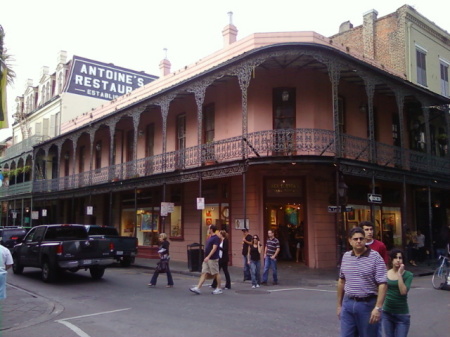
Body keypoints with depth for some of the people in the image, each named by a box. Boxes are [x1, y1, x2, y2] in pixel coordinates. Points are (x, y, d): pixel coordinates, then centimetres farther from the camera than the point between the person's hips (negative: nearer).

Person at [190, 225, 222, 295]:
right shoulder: (209, 238, 15)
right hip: (207, 259, 9)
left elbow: (214, 248, -21)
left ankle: (219, 289, 13)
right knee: (204, 273, 3)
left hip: (213, 259, -9)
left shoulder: (216, 238, -14)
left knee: (216, 273, 2)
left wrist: (208, 257, -27)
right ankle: (197, 288, -1)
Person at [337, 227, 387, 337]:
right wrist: (339, 305, 16)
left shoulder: (375, 257, -10)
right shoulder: (346, 256, 6)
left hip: (367, 304, -4)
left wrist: (378, 308, -20)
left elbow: (382, 284, -14)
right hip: (347, 304, 4)